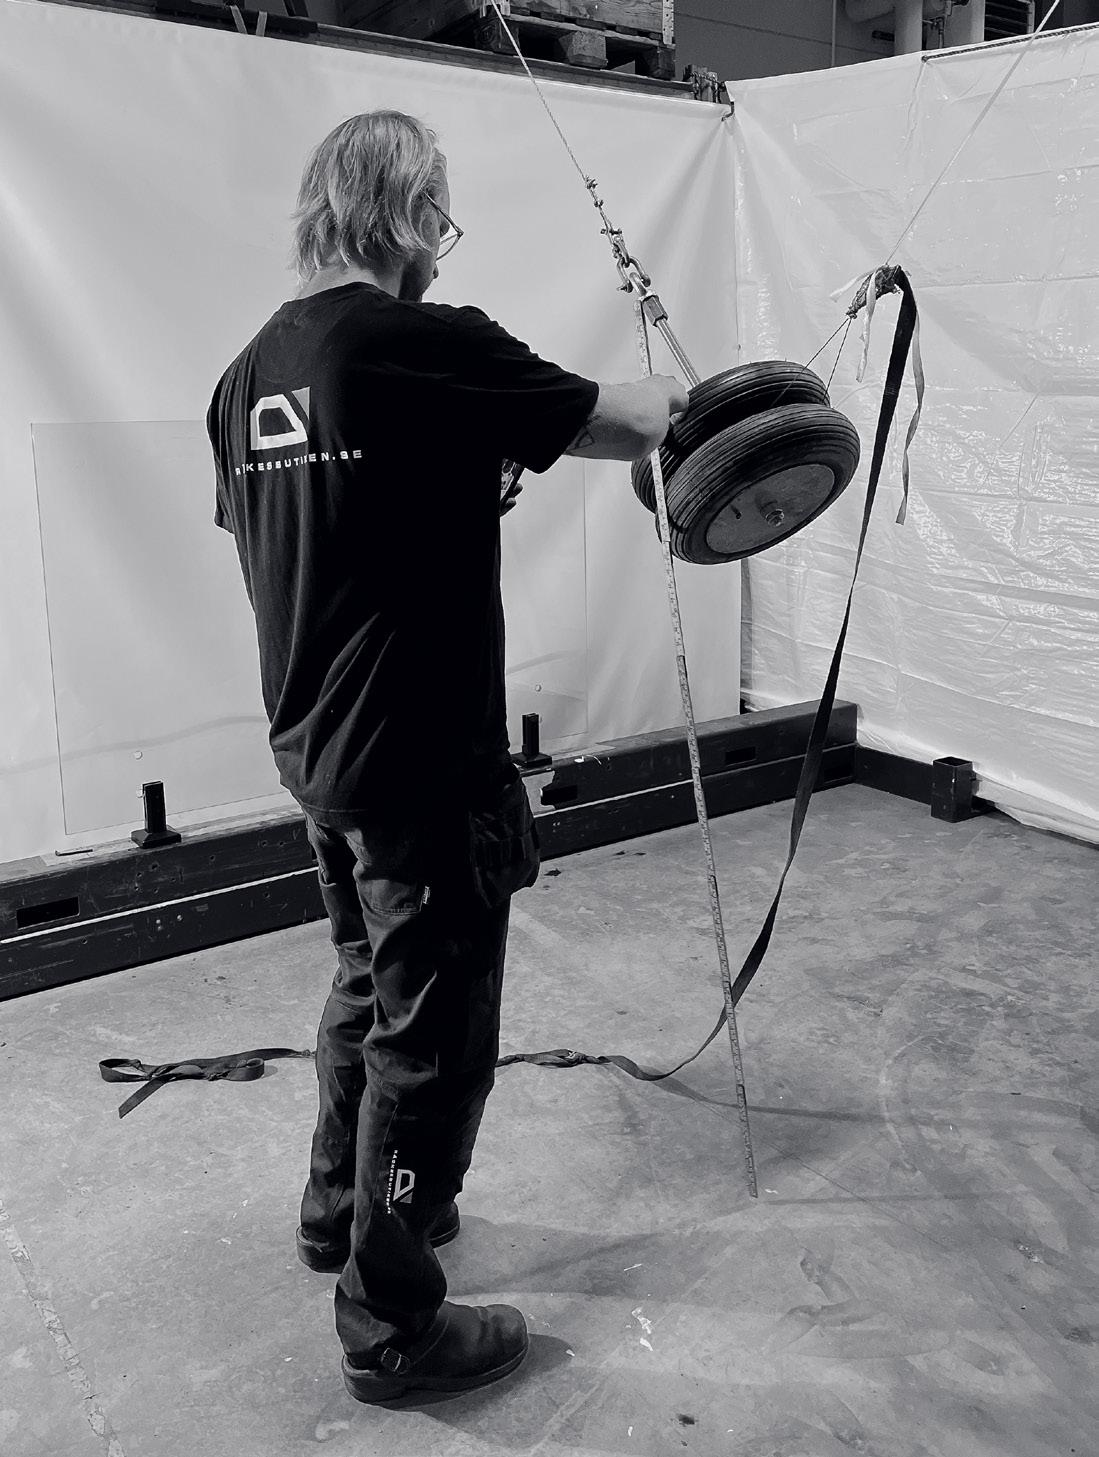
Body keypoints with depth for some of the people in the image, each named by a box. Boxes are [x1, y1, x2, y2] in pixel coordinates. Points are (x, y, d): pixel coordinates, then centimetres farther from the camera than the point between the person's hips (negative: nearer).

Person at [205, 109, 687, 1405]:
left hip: (315, 754, 8)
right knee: (432, 1034, 6)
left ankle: (341, 1208, 44)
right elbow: (623, 425, -10)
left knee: (368, 984, 26)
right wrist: (680, 401, 11)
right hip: (424, 767, -8)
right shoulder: (427, 346, -17)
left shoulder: (251, 371, 6)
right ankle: (394, 1325, 21)